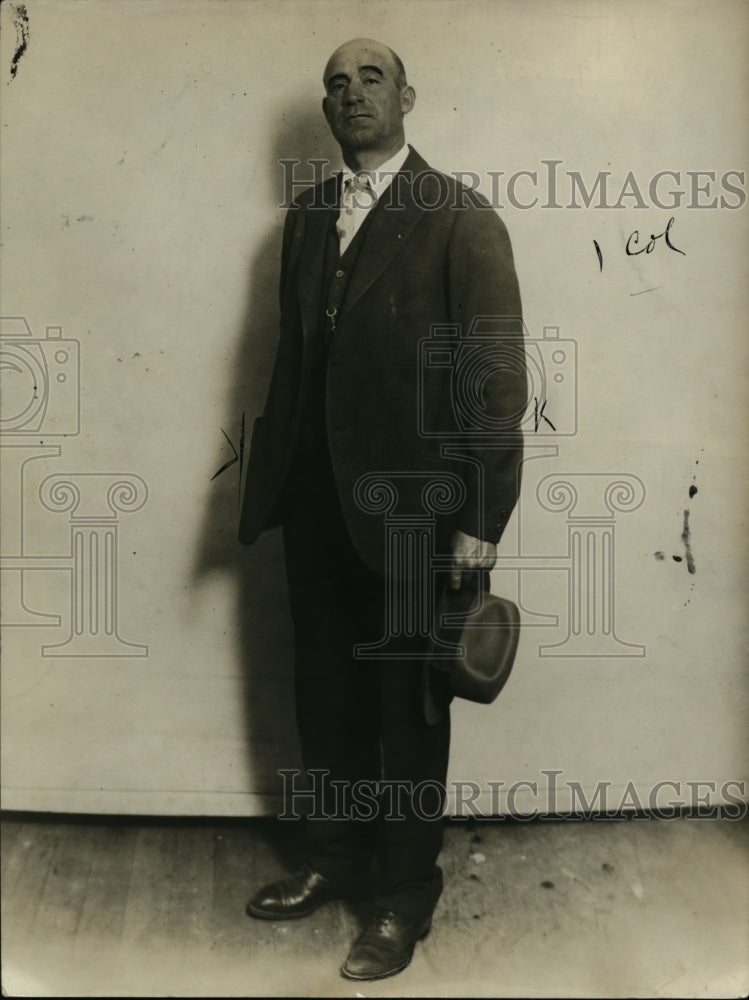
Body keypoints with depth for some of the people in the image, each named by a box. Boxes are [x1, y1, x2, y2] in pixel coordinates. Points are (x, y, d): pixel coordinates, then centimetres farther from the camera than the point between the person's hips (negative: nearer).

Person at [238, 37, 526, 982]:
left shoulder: (462, 219, -8)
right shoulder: (306, 214, 11)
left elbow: (498, 378, -11)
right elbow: (292, 352, 12)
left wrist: (481, 522, -14)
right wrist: (271, 473, 8)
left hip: (409, 507, -5)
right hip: (316, 501, 6)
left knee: (408, 706, 10)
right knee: (326, 695, 17)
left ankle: (405, 891, 31)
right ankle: (336, 857, 39)